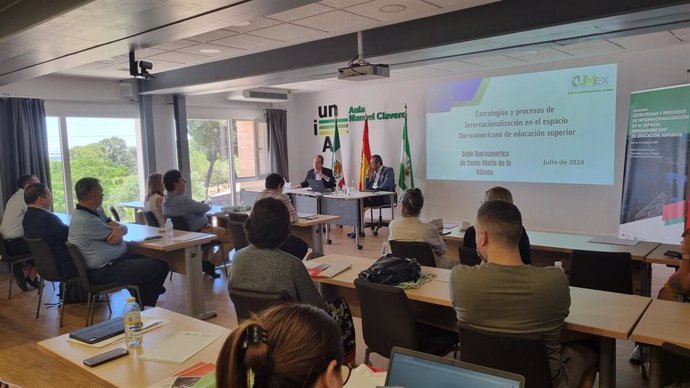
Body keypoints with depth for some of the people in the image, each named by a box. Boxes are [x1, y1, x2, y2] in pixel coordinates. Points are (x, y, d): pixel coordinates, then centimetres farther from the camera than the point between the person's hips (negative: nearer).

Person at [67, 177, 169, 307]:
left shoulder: (96, 212, 12)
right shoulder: (85, 220, -21)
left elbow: (123, 227, 8)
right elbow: (115, 240, -16)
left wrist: (120, 229, -16)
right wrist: (117, 228, 7)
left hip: (114, 260, 11)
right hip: (103, 271, -11)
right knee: (159, 266, -18)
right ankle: (143, 305, 2)